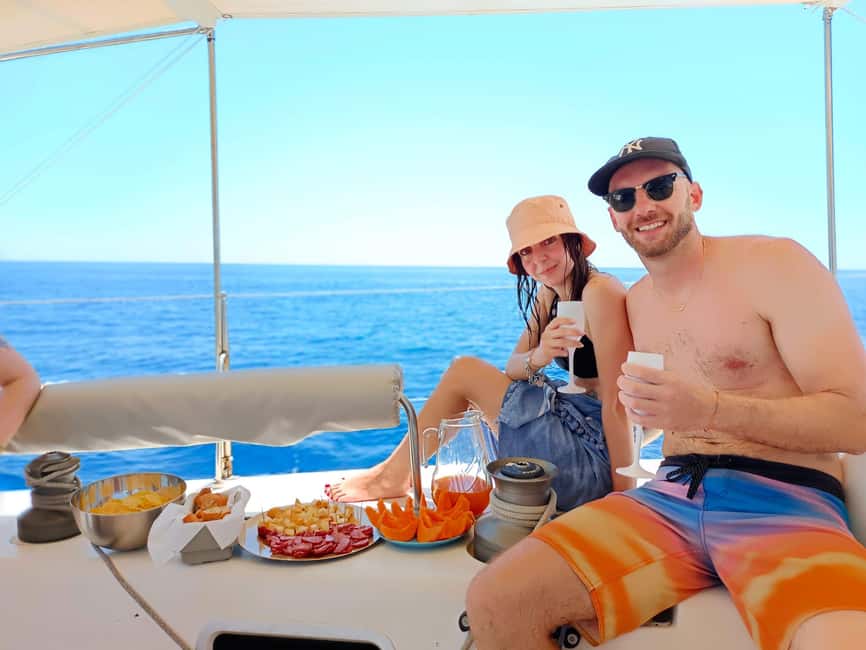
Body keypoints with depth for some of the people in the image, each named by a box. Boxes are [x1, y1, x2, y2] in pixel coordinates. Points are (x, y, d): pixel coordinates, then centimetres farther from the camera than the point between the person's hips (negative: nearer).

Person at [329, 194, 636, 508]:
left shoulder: (600, 291, -19)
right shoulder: (549, 294, 8)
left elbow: (617, 404, -22)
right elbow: (511, 369, -1)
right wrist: (538, 357, -24)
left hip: (595, 458, -9)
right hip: (577, 425, 9)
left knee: (464, 371, -8)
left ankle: (392, 476, 10)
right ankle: (394, 476, 23)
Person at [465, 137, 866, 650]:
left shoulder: (775, 265, -2)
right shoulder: (635, 301, 16)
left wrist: (711, 410, -22)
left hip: (784, 503, -4)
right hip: (671, 497, 5)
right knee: (494, 601, -13)